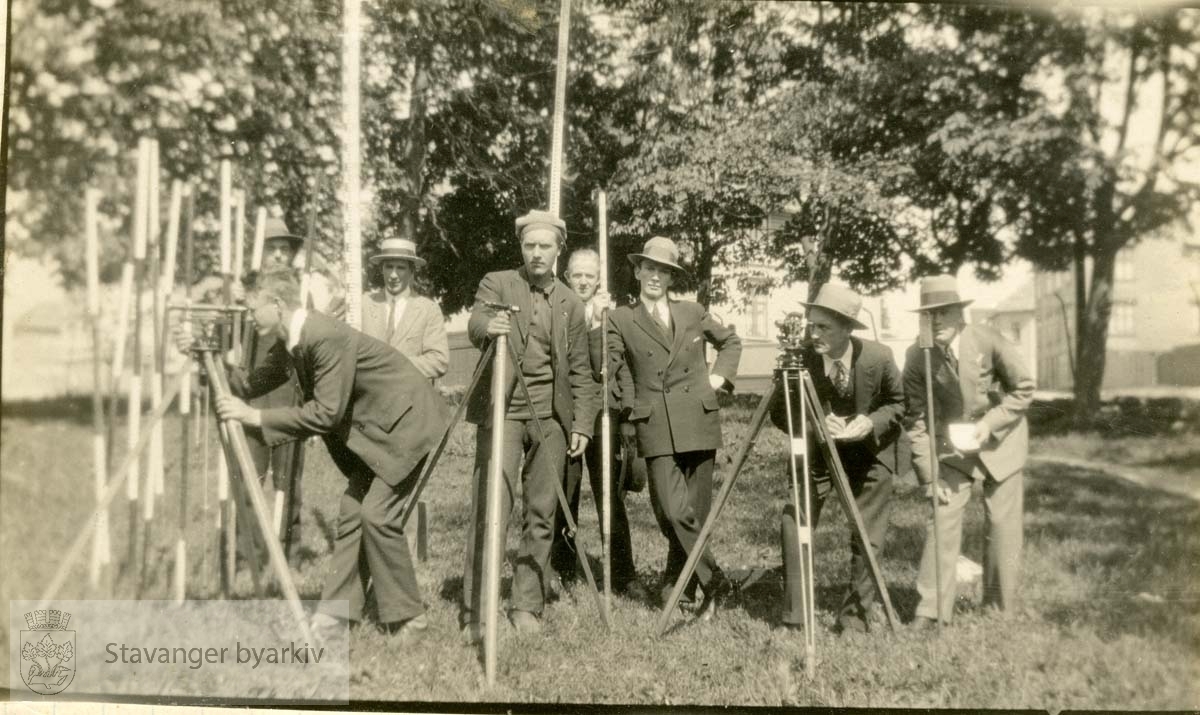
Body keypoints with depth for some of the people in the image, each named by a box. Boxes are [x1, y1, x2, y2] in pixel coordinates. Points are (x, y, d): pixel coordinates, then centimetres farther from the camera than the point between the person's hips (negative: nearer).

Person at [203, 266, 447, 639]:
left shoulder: (328, 336, -26)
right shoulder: (288, 342, 3)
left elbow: (326, 413, -28)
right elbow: (255, 383, 13)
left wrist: (256, 417, -24)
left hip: (406, 421, -10)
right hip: (371, 428, 10)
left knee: (377, 514, -13)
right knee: (352, 511, 7)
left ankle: (407, 616, 1)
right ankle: (334, 612, 13)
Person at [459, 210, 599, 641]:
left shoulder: (571, 304, 13)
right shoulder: (496, 284, 5)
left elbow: (580, 372, 12)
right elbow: (475, 325, -15)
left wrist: (582, 425, 3)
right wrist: (488, 327, -38)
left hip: (551, 417, 3)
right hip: (502, 411, -3)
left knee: (542, 514, 4)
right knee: (490, 509, -9)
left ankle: (527, 606, 15)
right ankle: (475, 612, -4)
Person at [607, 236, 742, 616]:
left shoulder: (693, 312, 12)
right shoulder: (621, 319, 5)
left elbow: (732, 341, 26)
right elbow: (612, 371, 1)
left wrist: (719, 376, 12)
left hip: (699, 422, 3)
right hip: (656, 427, -2)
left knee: (695, 510, 5)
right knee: (674, 511, -14)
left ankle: (677, 589, 21)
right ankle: (712, 581, 0)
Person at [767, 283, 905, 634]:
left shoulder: (878, 356, -18)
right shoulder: (802, 359, -18)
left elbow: (898, 403, -2)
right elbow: (780, 413, -8)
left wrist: (871, 423, -21)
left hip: (871, 452, 0)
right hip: (817, 451, 1)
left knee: (867, 540, 0)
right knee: (793, 525, -10)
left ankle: (855, 619, 17)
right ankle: (793, 617, 2)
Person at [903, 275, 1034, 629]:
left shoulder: (989, 341, -19)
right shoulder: (917, 357, -14)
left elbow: (1024, 389, -8)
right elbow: (917, 418, -9)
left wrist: (990, 423, -21)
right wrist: (929, 473, -13)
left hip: (1001, 441, -1)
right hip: (952, 445, 1)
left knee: (1002, 525, 2)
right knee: (941, 520, -6)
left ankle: (1001, 609, 18)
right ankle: (930, 611, 0)